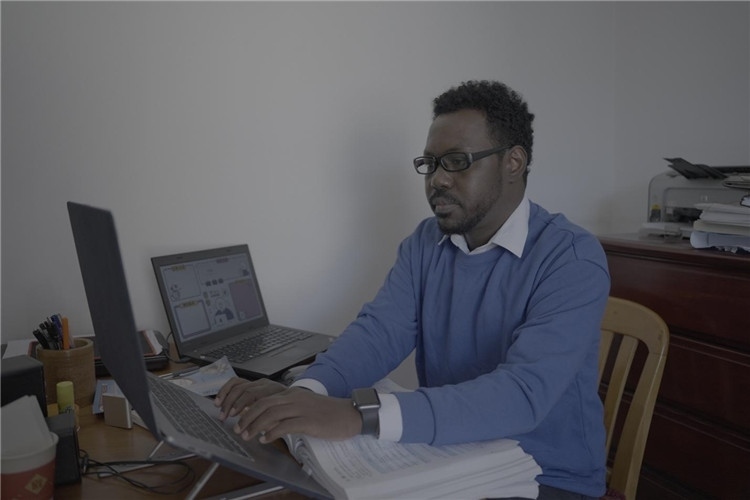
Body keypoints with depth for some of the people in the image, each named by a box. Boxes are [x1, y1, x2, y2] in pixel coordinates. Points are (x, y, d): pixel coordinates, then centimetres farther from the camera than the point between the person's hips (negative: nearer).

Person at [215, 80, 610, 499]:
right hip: (446, 461, 5)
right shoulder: (425, 244, 2)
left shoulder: (572, 258, -18)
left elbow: (523, 393, -30)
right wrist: (305, 393, -29)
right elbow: (380, 331, -9)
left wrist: (361, 415, -40)